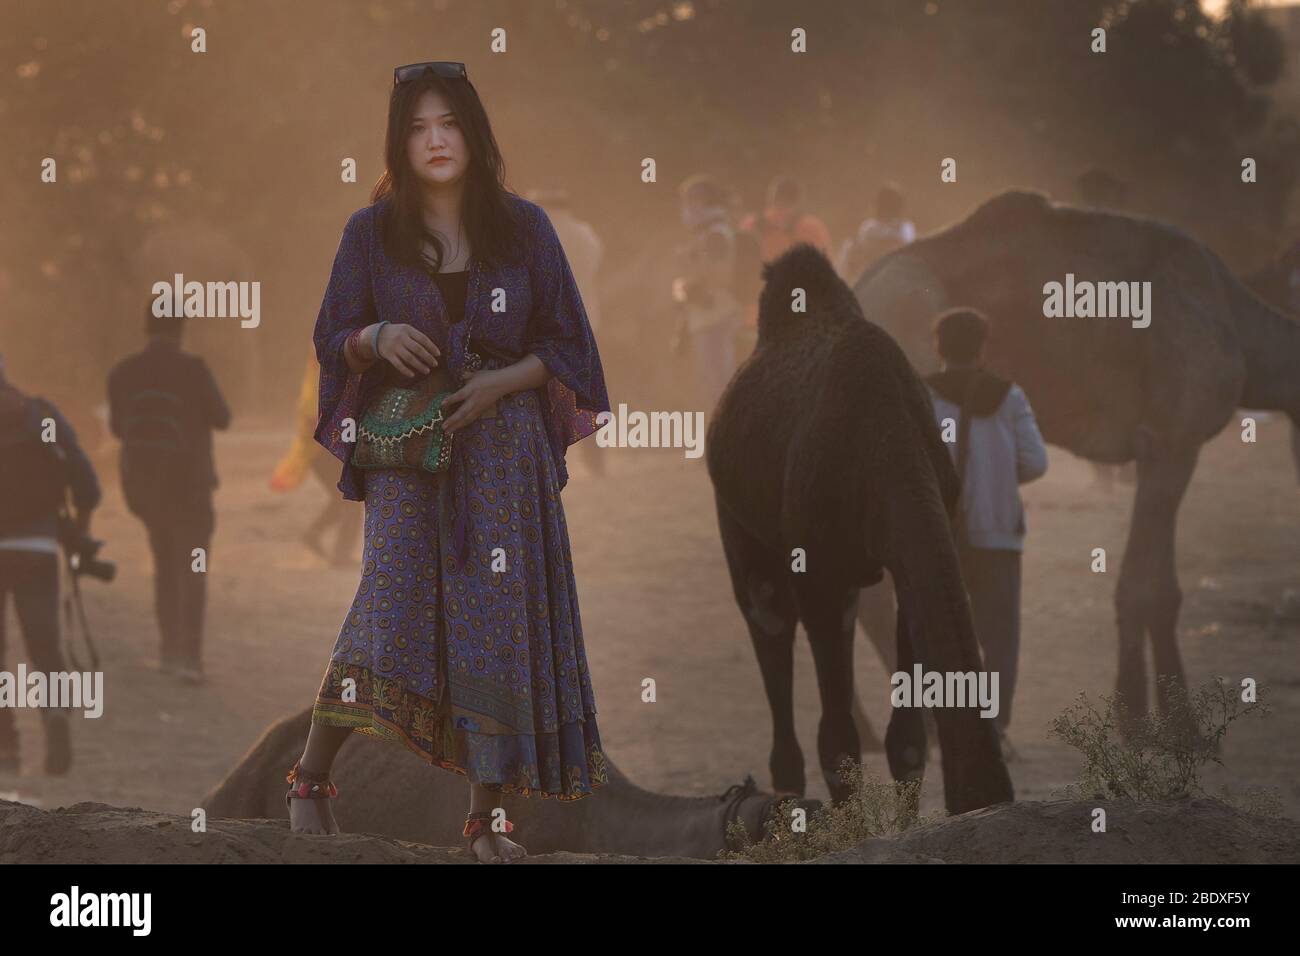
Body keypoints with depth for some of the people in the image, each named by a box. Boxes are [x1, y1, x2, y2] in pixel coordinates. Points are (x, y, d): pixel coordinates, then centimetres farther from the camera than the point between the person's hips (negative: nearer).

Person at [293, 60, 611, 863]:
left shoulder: (523, 228, 5)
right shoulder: (372, 234, 5)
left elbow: (564, 343, 6)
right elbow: (333, 339, 8)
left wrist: (499, 382, -11)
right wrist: (376, 338, -14)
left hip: (502, 444, 1)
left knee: (498, 615, -4)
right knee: (394, 600, -15)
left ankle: (488, 815, 1)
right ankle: (312, 776, -3)